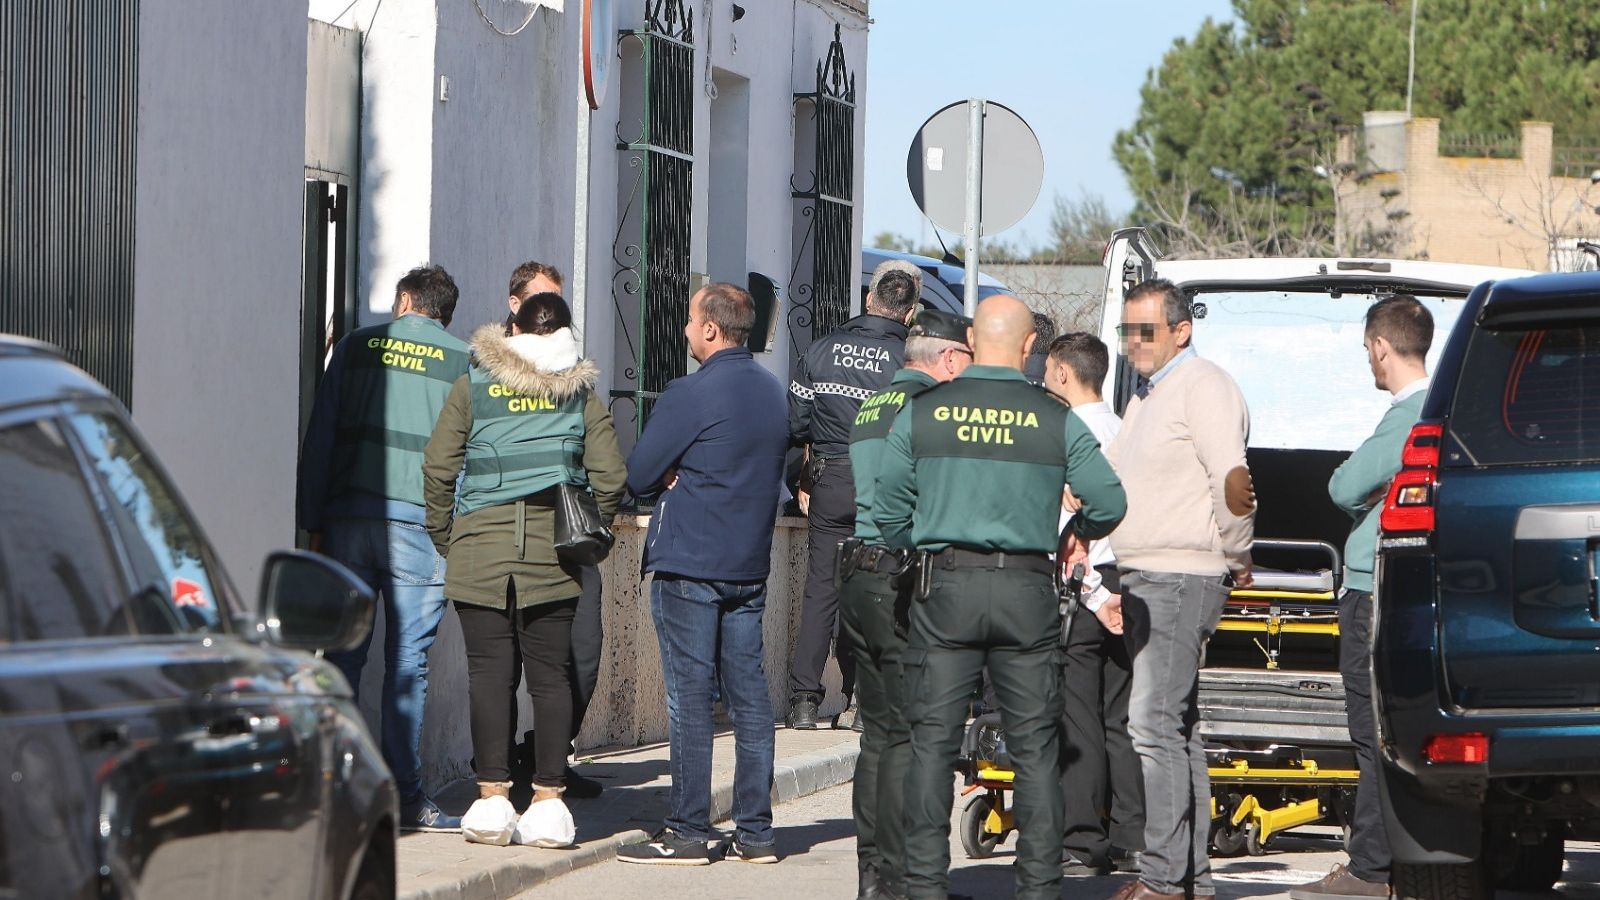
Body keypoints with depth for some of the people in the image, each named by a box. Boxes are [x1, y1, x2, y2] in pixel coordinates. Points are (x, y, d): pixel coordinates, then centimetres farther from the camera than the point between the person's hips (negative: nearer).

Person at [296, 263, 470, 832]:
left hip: (348, 516, 2)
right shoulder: (465, 360, 6)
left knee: (342, 656, 6)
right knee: (407, 663, 0)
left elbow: (319, 439, 9)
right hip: (419, 524, -2)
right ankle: (403, 796, 0)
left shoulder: (356, 347, 11)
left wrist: (313, 523, 11)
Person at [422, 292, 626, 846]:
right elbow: (609, 475, 2)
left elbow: (438, 467, 0)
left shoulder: (473, 385, 4)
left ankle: (492, 795, -2)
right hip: (553, 553, 1)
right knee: (550, 674, 4)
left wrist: (444, 536, 10)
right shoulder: (581, 391, 6)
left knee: (490, 672, 1)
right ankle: (549, 798, 3)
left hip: (479, 551, -1)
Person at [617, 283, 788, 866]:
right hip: (751, 567, 7)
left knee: (689, 698, -3)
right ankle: (755, 832, 9)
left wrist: (670, 481, 8)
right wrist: (688, 478, 8)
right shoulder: (775, 393, 10)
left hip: (688, 566, -7)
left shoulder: (690, 396, -14)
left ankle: (688, 833, -2)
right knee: (749, 694, 8)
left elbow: (637, 475, -13)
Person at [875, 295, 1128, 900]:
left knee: (932, 741, 4)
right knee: (1035, 746, 7)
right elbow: (1110, 503, 0)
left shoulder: (922, 412, 1)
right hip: (1027, 589, 0)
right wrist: (1080, 531, 21)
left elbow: (889, 510, 4)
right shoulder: (1056, 420, -1)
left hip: (945, 587, 0)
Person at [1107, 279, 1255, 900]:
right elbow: (1118, 483, 28)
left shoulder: (1202, 387, -11)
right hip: (1143, 579, 10)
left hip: (1182, 578, -10)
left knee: (1154, 721, -15)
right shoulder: (1149, 396, 20)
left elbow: (1233, 481, -19)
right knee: (1176, 725, 11)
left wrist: (1236, 559, -11)